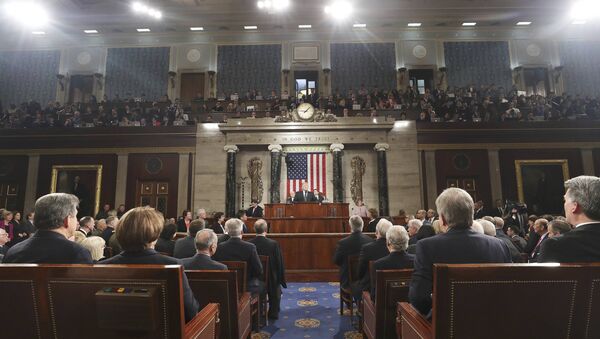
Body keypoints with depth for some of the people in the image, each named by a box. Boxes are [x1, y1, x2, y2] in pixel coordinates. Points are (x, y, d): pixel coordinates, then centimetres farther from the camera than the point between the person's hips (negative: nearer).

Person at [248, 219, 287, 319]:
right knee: (276, 288, 32)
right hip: (271, 279, -2)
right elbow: (280, 263, -15)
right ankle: (273, 313, 38)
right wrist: (282, 280, 0)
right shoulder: (274, 244, -22)